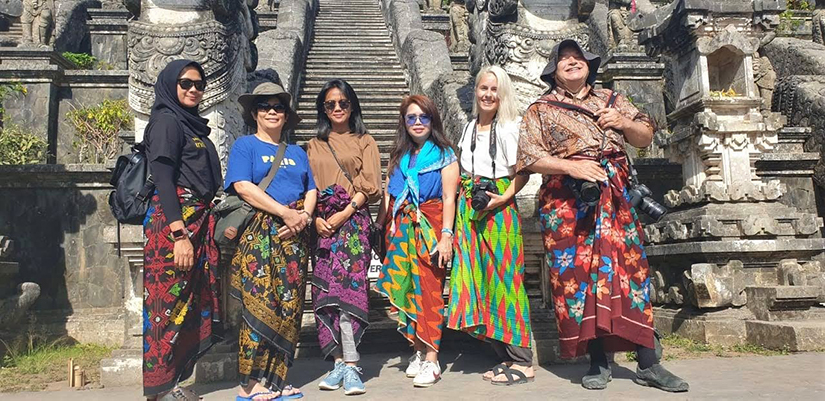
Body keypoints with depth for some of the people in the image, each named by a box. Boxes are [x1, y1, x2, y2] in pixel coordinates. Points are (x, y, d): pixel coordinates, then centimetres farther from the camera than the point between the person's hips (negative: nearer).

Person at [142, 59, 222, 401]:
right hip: (174, 221, -9)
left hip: (196, 221, 9)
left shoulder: (193, 125, 20)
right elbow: (163, 180, -15)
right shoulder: (166, 121, -5)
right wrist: (179, 234, -22)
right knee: (170, 301, -4)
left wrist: (207, 225, 19)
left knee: (189, 301, 10)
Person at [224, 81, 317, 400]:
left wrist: (305, 215, -7)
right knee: (259, 305, -9)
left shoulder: (297, 152, 21)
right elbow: (243, 186, -10)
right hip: (258, 234, -5)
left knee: (289, 306, 3)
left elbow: (311, 190, 15)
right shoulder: (245, 145, 5)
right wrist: (285, 212, -16)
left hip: (294, 236, 5)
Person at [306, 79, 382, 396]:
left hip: (353, 220, -3)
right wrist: (316, 218, -5)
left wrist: (344, 214, -10)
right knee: (325, 290, -1)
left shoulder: (364, 141, 11)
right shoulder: (315, 146, 19)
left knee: (348, 286, -14)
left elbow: (370, 185, 1)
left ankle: (349, 364, -15)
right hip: (321, 224, 3)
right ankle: (341, 362, 4)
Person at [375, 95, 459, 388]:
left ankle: (431, 359, 0)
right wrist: (380, 226, 8)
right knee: (405, 289, 3)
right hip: (400, 229, 4)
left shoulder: (444, 154, 3)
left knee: (429, 290, -7)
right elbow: (388, 194, 15)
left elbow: (449, 198, -4)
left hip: (430, 227, -4)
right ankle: (418, 351, 16)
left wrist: (446, 236, -12)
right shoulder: (398, 155, 16)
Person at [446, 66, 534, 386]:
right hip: (470, 209, 7)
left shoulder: (509, 127, -3)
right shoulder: (469, 127, 17)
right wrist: (466, 195, 10)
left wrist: (504, 197, -21)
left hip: (498, 208, -7)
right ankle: (505, 356, 17)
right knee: (477, 278, 6)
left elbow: (522, 172, -9)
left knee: (503, 278, -6)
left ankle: (522, 362, 2)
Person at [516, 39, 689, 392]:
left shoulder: (612, 100, 20)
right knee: (577, 274, -4)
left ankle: (648, 364, 5)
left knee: (632, 269, -2)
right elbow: (529, 158, -3)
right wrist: (571, 166, -16)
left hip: (615, 199, 3)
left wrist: (624, 123, 0)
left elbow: (645, 138, 21)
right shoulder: (540, 110, 9)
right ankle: (598, 361, 9)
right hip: (567, 202, -2)